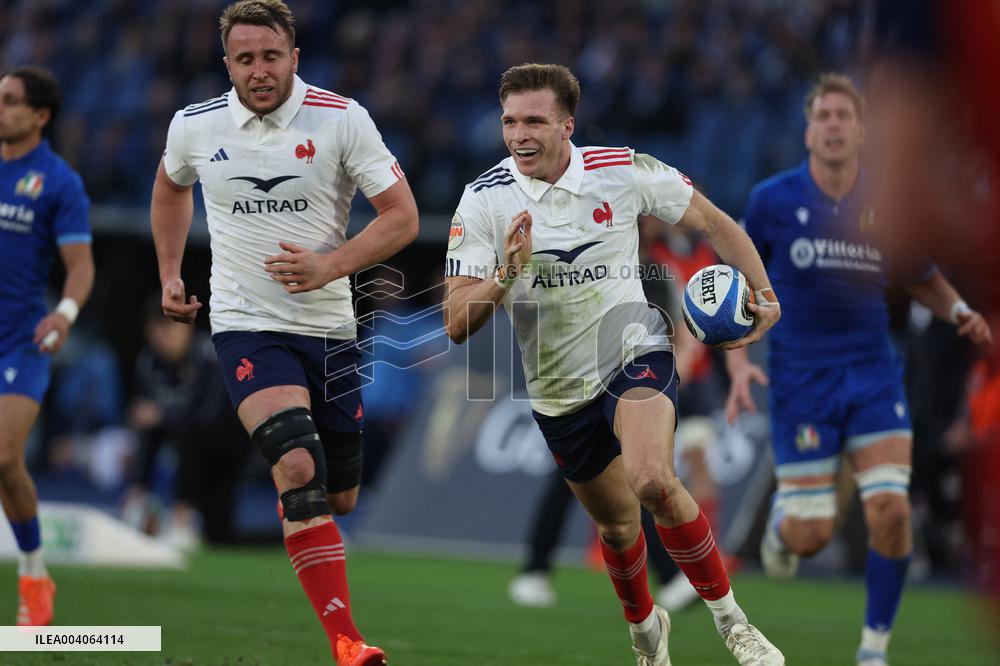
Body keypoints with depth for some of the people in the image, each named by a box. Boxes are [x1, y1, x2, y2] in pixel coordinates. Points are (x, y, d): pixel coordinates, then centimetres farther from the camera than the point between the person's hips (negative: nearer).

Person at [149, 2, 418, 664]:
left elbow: (402, 216, -6)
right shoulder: (194, 126, 0)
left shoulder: (342, 119, -7)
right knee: (298, 467, -25)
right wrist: (170, 276, 20)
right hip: (247, 327, -1)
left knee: (338, 499, 9)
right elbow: (171, 187, 24)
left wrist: (329, 266, -18)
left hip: (329, 328, 2)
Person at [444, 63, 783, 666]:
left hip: (634, 352, -3)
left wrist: (763, 292, -7)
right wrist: (507, 273, -31)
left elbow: (713, 222, 4)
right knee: (617, 525, 15)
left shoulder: (623, 171, -10)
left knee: (653, 481, -30)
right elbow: (457, 323, -13)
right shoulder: (483, 201, -10)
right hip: (558, 386, 3)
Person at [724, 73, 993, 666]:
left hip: (874, 373, 2)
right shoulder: (773, 200, -3)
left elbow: (924, 279, 16)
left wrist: (961, 312, -5)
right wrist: (739, 365, -6)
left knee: (892, 510, -15)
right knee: (812, 535, -6)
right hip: (801, 377, -2)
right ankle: (780, 519, 34)